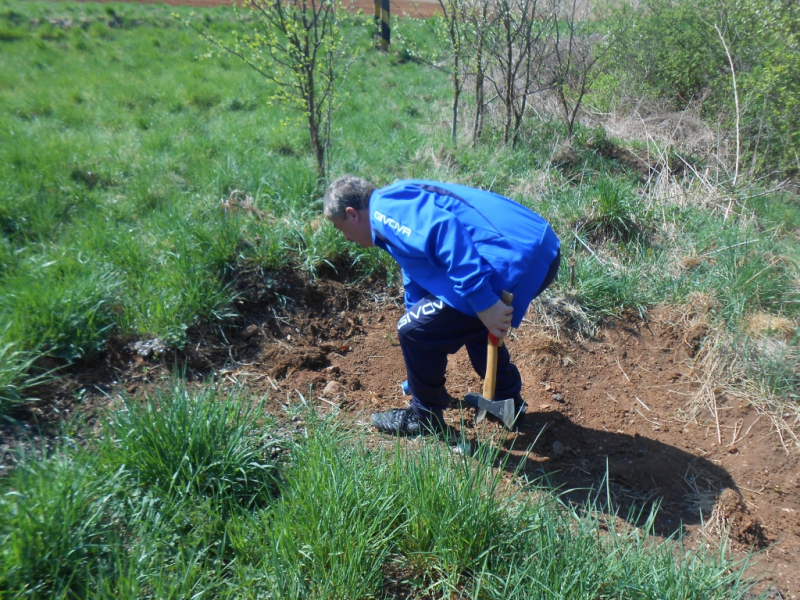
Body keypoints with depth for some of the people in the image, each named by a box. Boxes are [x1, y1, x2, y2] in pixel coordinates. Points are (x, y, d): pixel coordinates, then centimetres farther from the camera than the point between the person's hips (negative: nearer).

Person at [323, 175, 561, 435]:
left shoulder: (383, 210, -4)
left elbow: (441, 230, -24)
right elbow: (417, 281, 39)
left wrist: (482, 302, -23)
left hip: (513, 264, -11)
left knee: (414, 331, 2)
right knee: (472, 322, 34)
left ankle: (425, 418, 23)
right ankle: (509, 402, 43)